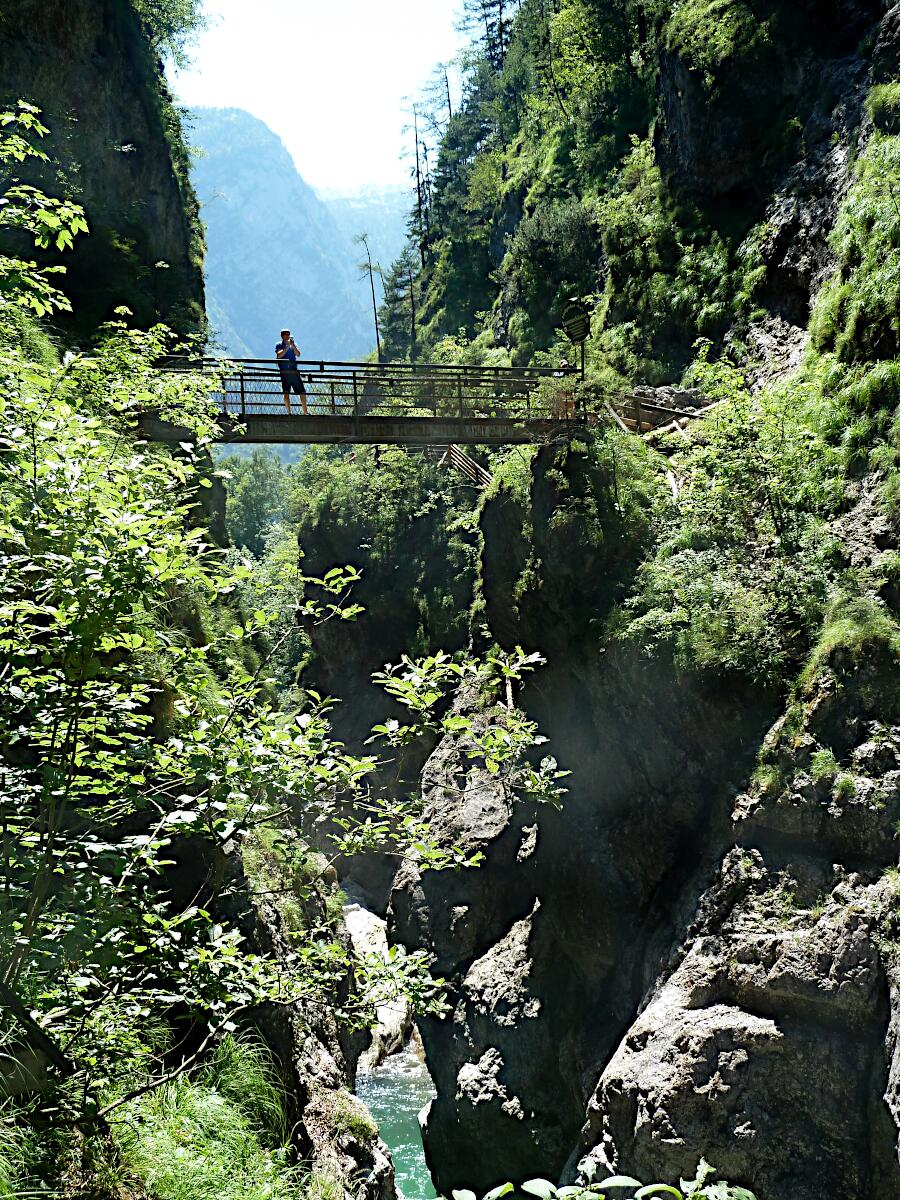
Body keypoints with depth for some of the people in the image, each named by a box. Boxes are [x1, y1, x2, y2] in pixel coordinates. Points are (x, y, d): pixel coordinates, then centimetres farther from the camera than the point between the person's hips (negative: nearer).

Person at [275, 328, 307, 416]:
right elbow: (279, 355, -9)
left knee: (302, 391, -2)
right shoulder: (279, 345, 8)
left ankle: (305, 412, 4)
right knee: (286, 393, -1)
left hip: (294, 371, 2)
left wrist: (293, 346, -15)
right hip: (284, 372, -2)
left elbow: (298, 354, -1)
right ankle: (289, 412, 4)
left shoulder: (293, 344, 14)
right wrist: (287, 346, -14)